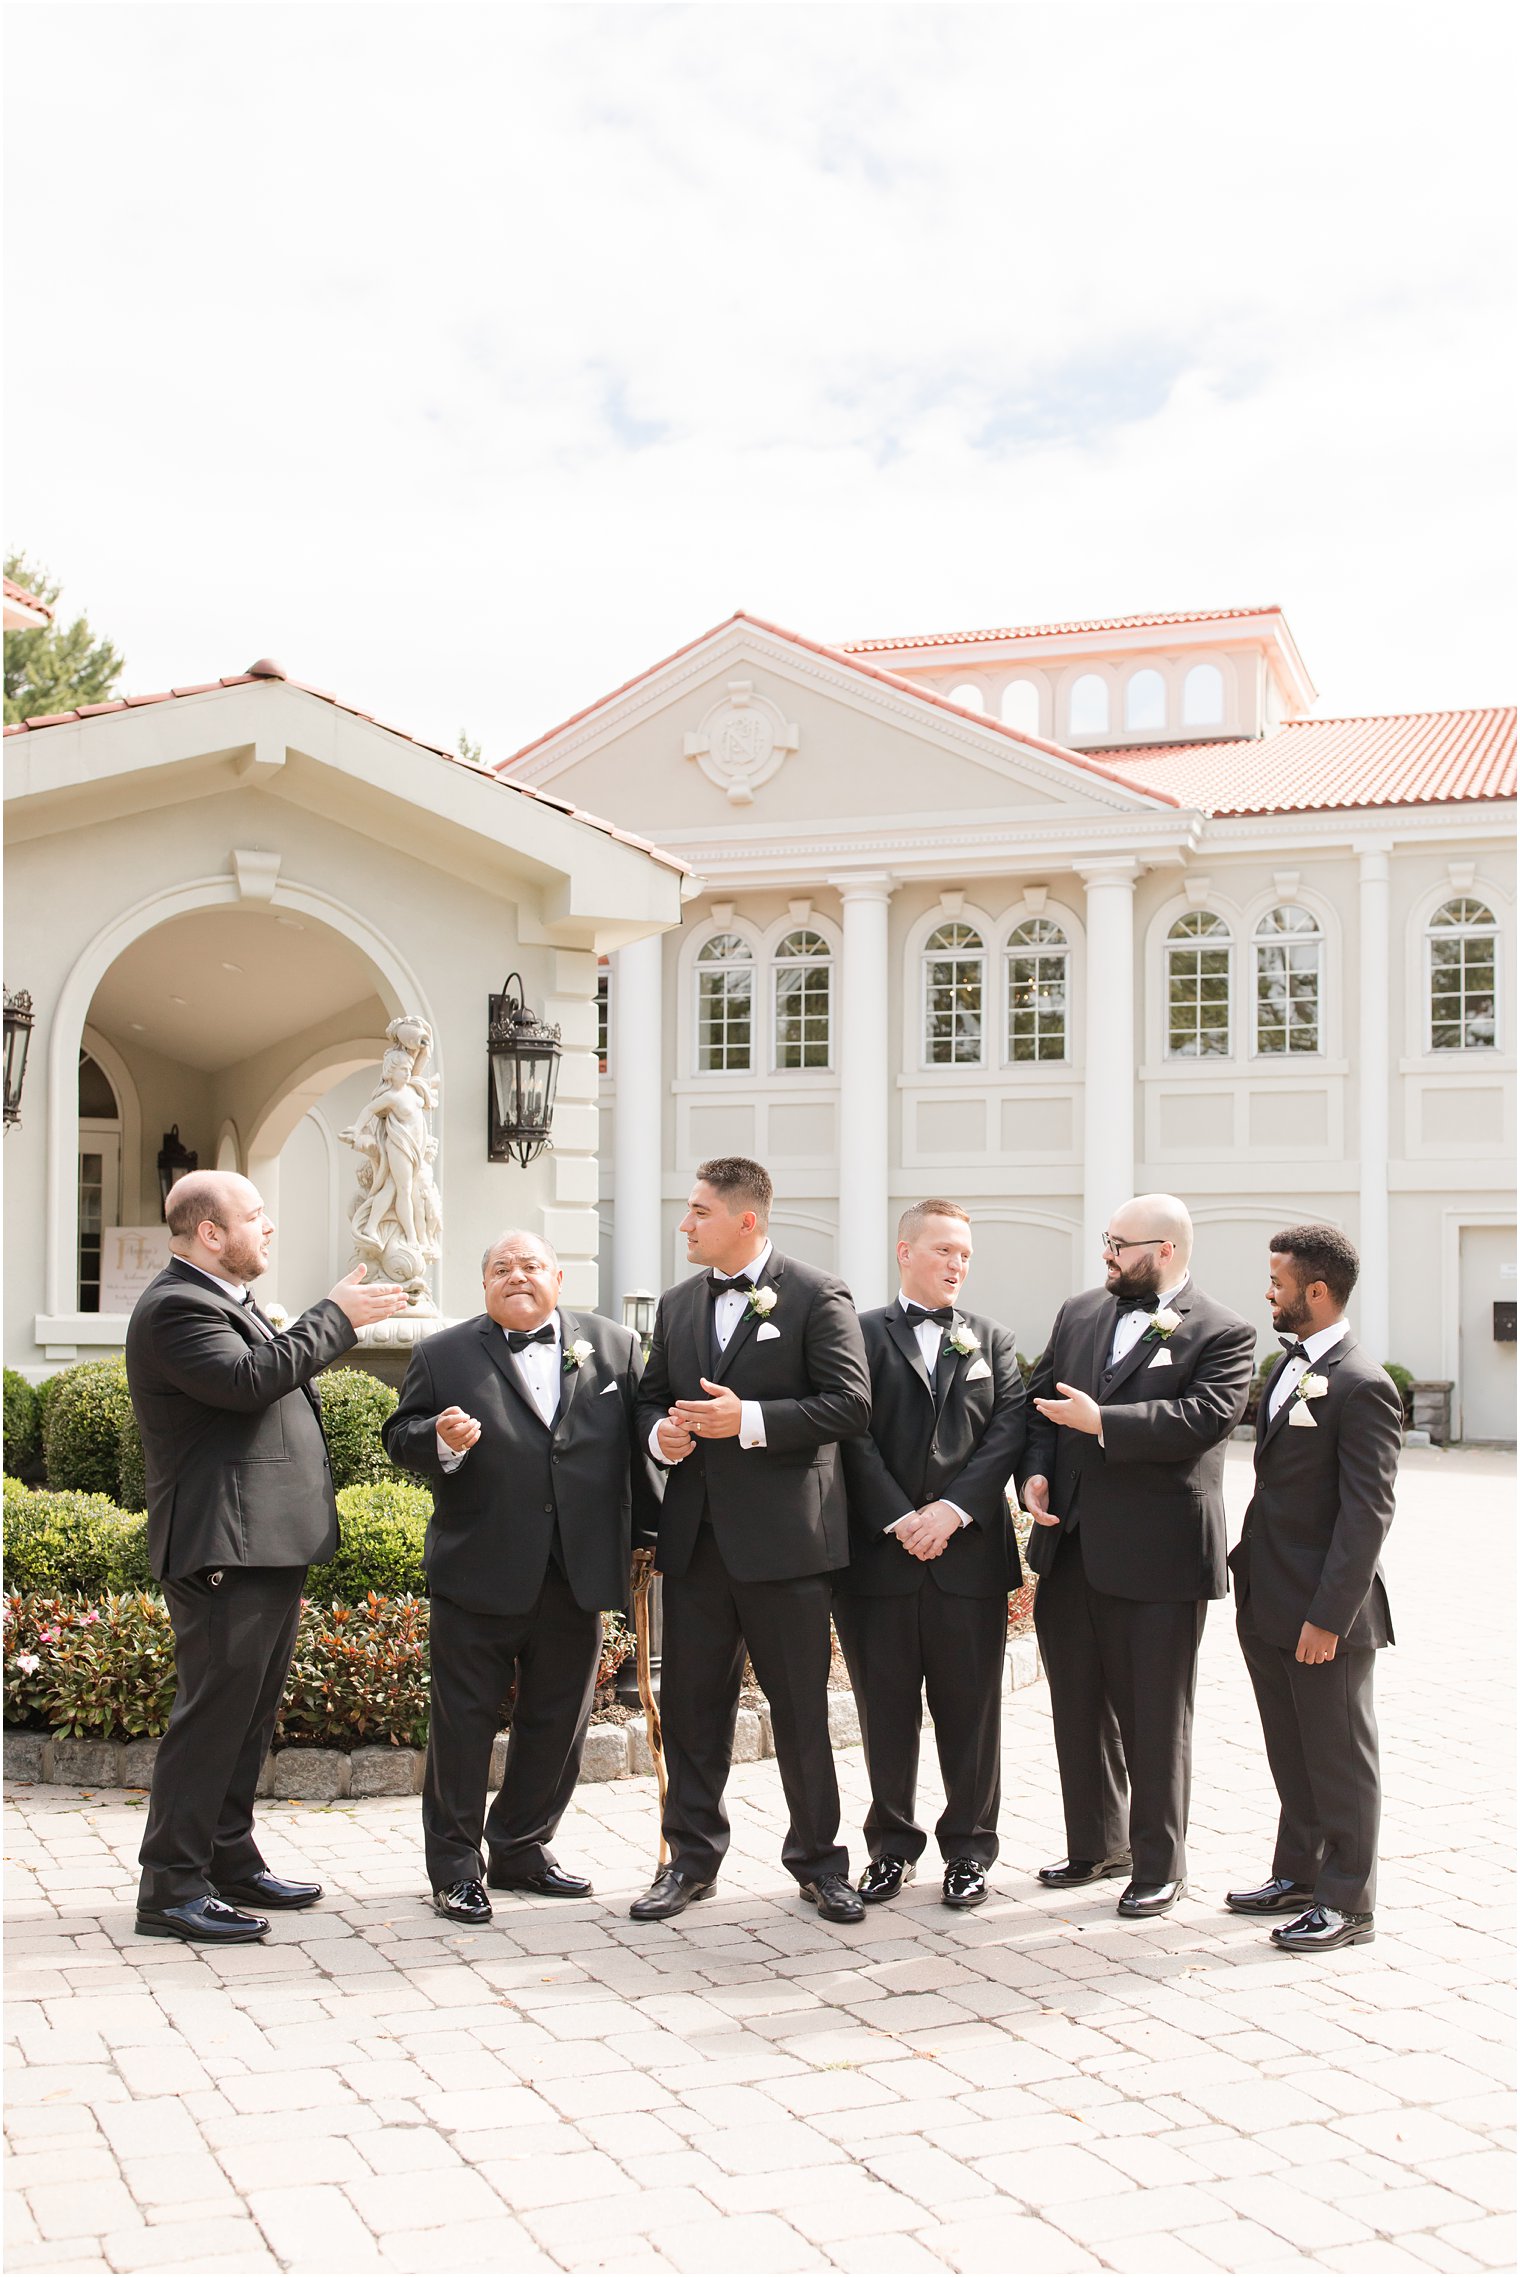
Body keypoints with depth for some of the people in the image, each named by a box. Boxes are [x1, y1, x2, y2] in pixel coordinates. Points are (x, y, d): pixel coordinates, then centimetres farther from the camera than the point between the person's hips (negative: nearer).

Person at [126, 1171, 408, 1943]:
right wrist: (337, 1317, -20)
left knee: (251, 1714, 17)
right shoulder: (175, 1307, -15)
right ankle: (171, 1890, 0)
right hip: (224, 1551, -11)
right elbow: (249, 1380, -28)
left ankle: (231, 1862, 27)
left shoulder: (227, 1301, 19)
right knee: (212, 1713, -7)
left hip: (270, 1545, 11)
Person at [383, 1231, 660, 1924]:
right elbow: (400, 1438, 3)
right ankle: (455, 1867, 17)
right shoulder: (442, 1355, 2)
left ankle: (521, 1848, 30)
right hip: (477, 1575, -2)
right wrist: (441, 1441, -18)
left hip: (577, 1576, 3)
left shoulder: (614, 1346, 6)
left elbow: (638, 1443, 7)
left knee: (557, 1724, 13)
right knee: (463, 1723, 4)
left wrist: (647, 1534, 5)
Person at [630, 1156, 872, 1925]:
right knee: (690, 1703, 10)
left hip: (782, 1536, -5)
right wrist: (661, 1432, -3)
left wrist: (749, 1420, -19)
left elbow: (850, 1403, -12)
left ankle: (817, 1861, 19)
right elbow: (653, 1396, 20)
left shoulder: (817, 1297, -5)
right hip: (694, 1535, 5)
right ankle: (692, 1858, 22)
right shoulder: (677, 1303, 14)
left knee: (801, 1707, 5)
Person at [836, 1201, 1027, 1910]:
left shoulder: (992, 1341, 12)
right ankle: (892, 1846, 21)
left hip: (970, 1554, 2)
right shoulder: (861, 1335, 4)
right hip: (880, 1555, -1)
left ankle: (968, 1849, 20)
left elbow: (1009, 1431, 1)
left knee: (970, 1710, 6)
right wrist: (900, 1519, -13)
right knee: (885, 1711, 7)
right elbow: (853, 1435, -5)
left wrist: (953, 1508, -11)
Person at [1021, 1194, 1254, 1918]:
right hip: (1070, 1549, 6)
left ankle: (1160, 1865, 20)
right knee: (1078, 1707, 16)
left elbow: (1204, 1418, -19)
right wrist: (1037, 1472, -2)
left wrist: (1101, 1422, -21)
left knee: (1154, 1717, 5)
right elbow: (1039, 1401, 15)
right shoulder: (1079, 1314, 12)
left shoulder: (1221, 1334, -5)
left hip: (1157, 1558, -6)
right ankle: (1096, 1844, 32)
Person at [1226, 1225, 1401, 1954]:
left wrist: (1328, 1616, -21)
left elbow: (1368, 1512, -20)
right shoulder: (1288, 1368, 11)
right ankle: (1299, 1874, 33)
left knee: (1339, 1757, 4)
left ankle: (1346, 1903, 15)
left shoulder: (1360, 1386, -17)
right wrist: (1248, 1569, 15)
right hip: (1268, 1605, 9)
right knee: (1292, 1755, 19)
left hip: (1323, 1610, -9)